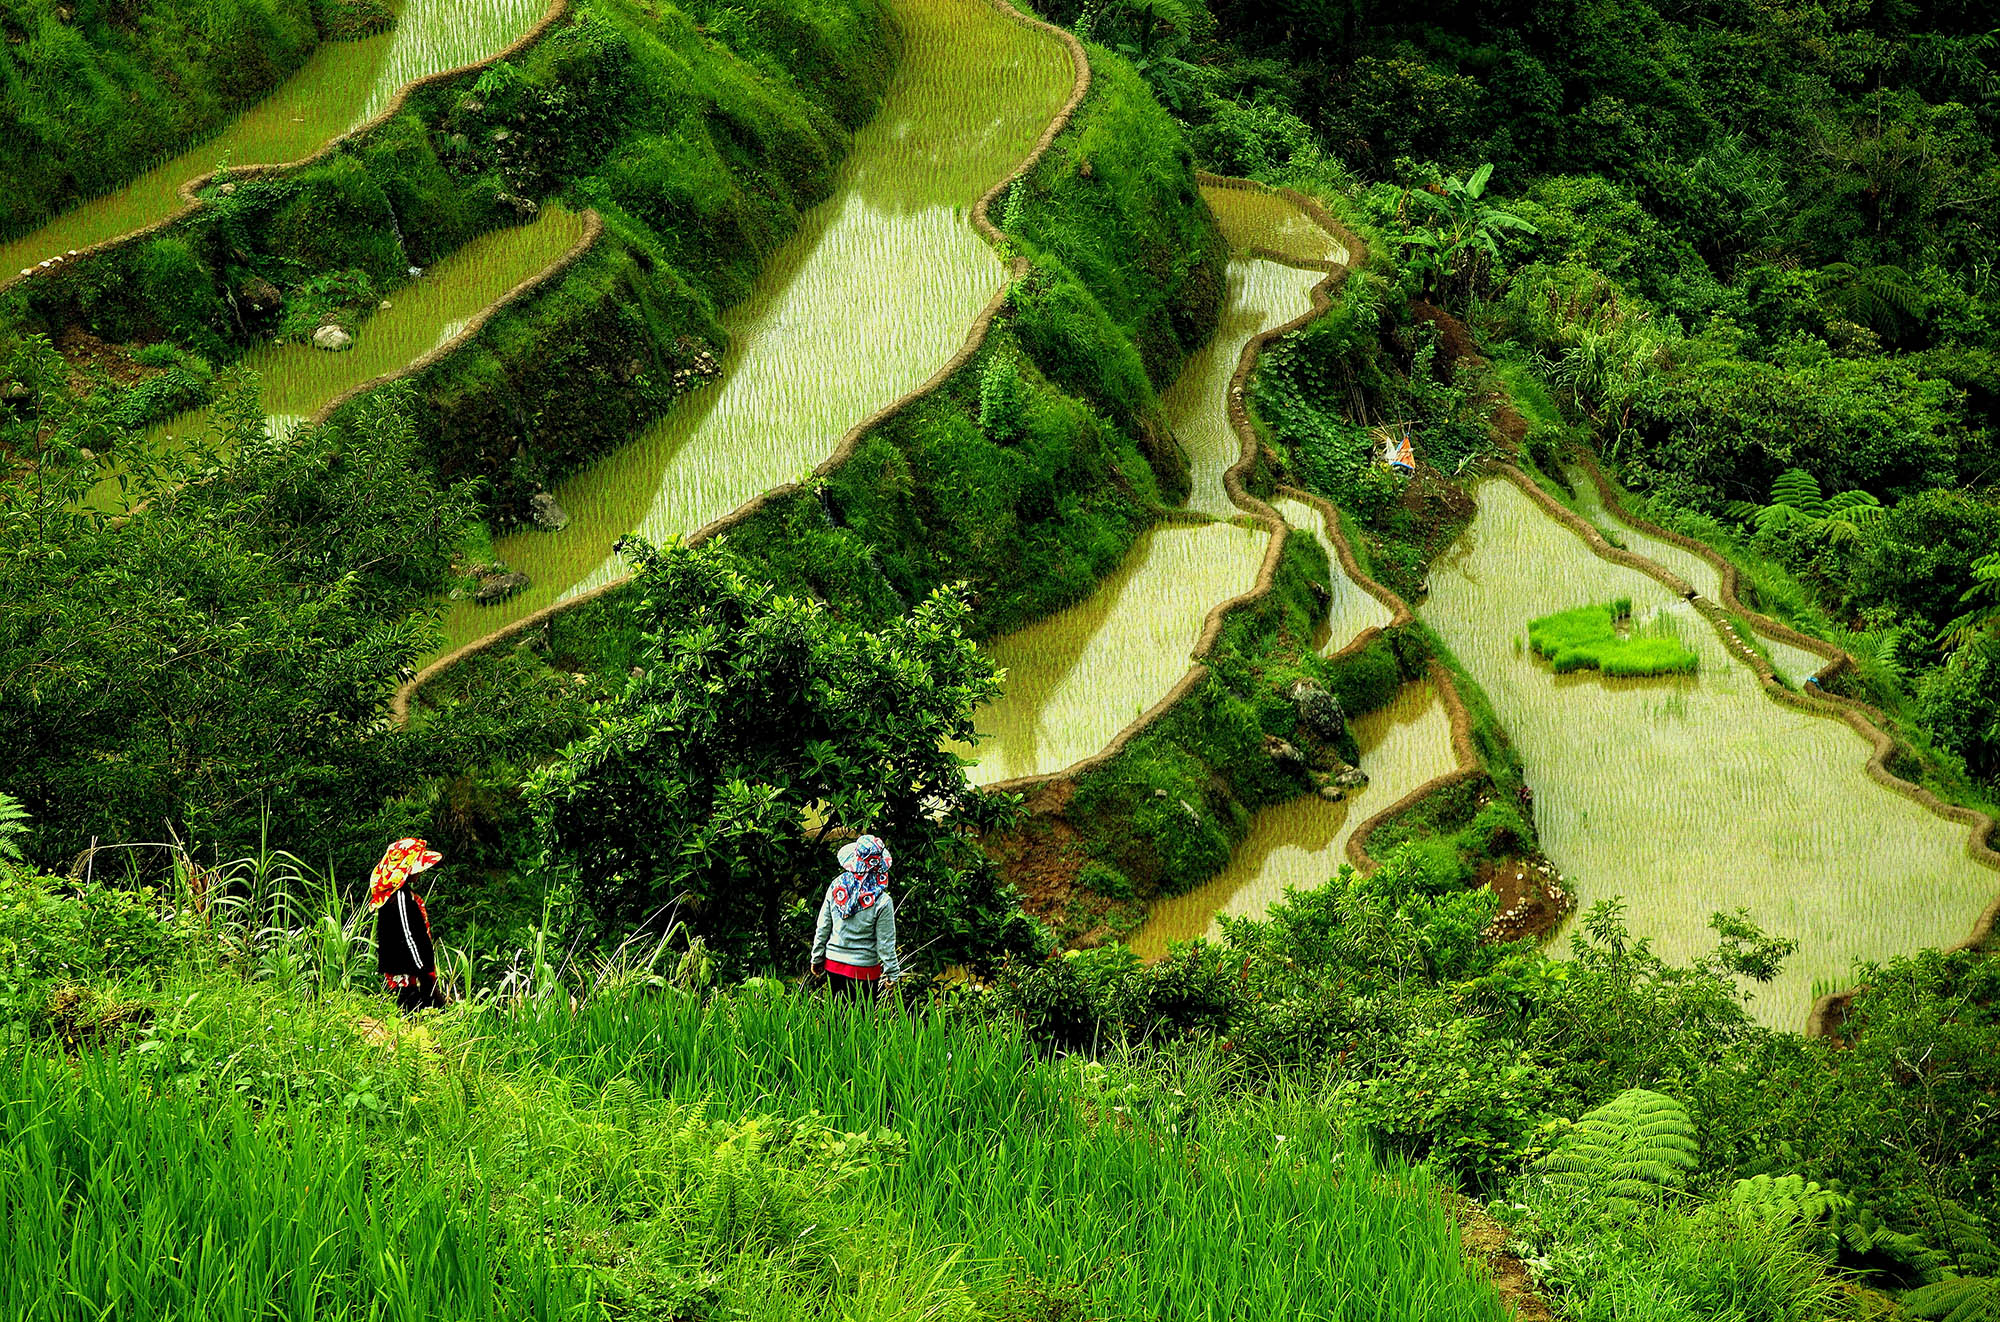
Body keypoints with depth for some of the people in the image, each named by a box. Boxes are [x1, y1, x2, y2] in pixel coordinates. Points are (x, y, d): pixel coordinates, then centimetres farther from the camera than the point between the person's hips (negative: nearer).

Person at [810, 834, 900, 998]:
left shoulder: (836, 888, -6)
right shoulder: (882, 902, -17)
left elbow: (822, 929, 3)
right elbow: (885, 943, -9)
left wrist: (817, 959, 15)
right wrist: (891, 973, 3)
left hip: (833, 963, 4)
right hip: (863, 967, -4)